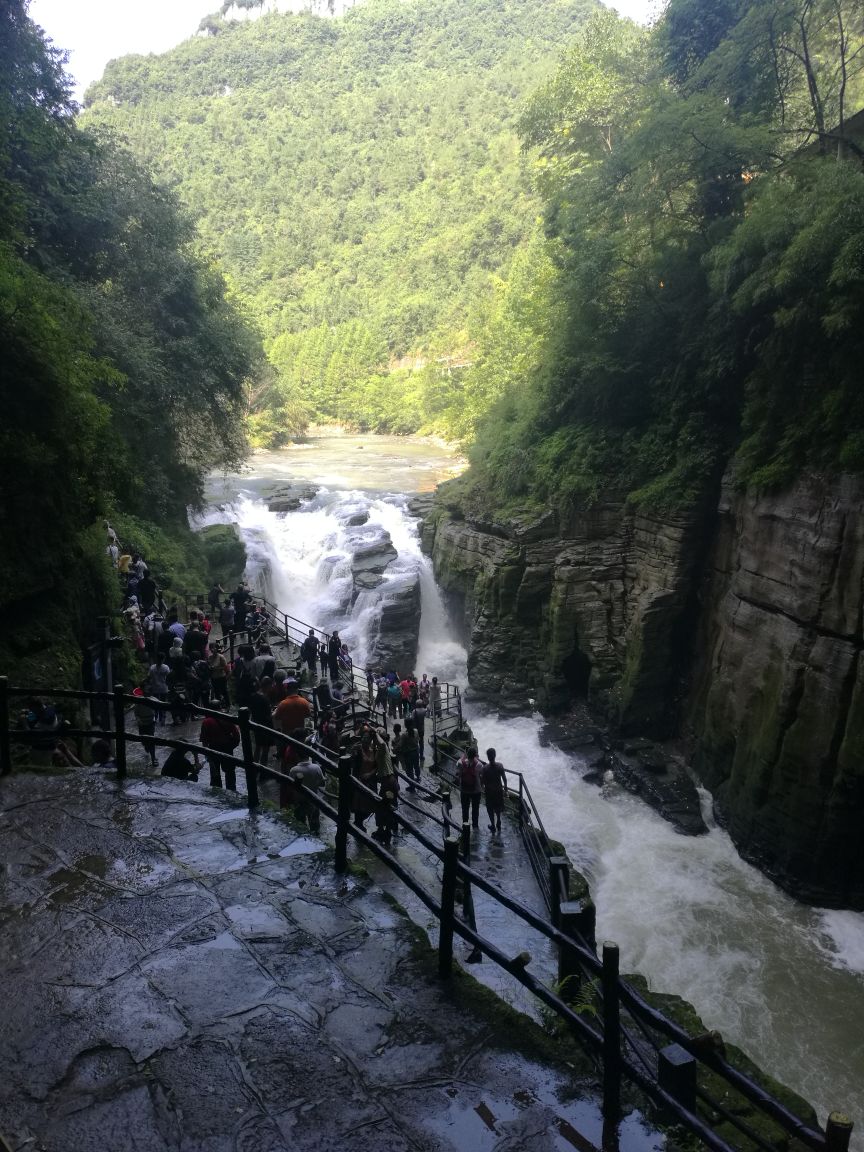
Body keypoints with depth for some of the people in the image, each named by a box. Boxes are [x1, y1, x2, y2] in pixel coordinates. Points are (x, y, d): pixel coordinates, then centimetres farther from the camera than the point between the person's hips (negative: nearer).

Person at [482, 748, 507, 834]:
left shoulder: (485, 768, -23)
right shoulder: (500, 765, -16)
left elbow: (482, 780, -15)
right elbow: (504, 779, -9)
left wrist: (483, 789, 6)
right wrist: (505, 790, 5)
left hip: (489, 791, -3)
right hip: (499, 790, 3)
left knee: (490, 809, 19)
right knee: (498, 808, 26)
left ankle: (493, 826, 29)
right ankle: (498, 825, 39)